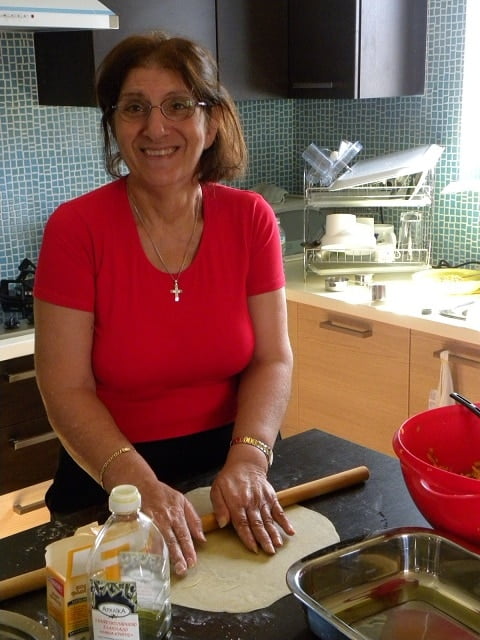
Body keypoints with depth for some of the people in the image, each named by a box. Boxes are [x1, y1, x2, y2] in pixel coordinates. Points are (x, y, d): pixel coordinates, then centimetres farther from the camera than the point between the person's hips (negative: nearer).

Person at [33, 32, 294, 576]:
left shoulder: (249, 219, -5)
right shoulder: (75, 229, -13)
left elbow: (272, 360, -5)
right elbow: (67, 392, -14)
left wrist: (247, 460, -21)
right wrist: (140, 485, -27)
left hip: (233, 469, 2)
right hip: (111, 481, -1)